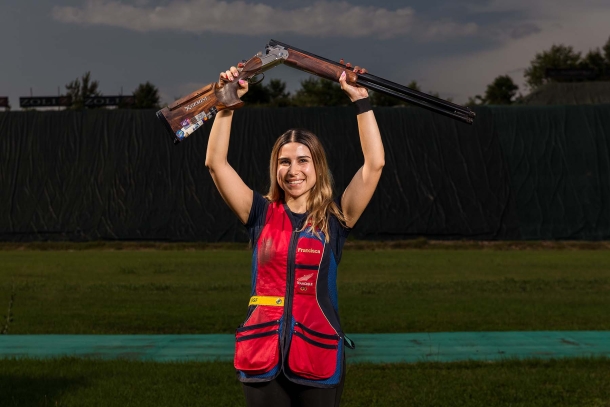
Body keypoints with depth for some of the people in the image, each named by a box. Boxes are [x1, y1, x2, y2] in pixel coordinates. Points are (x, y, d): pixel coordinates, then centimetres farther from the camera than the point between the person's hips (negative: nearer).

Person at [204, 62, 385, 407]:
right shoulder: (262, 213, 5)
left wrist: (361, 100, -7)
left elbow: (375, 163, -7)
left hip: (318, 352, -1)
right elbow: (216, 163, -1)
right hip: (263, 352, 1)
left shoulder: (335, 218, 2)